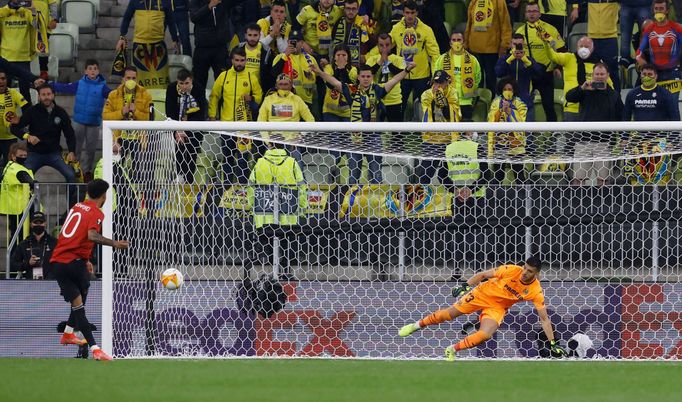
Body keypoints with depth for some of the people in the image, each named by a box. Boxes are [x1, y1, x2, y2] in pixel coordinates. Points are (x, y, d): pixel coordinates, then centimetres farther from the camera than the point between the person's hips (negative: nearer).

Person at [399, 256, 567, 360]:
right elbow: (483, 274, -12)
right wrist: (465, 286, -19)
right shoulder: (511, 270, -25)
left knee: (485, 335, -23)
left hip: (498, 307, 1)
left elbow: (544, 319, -17)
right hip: (483, 294, -1)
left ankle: (452, 350, -1)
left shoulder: (536, 291, -22)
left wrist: (554, 343, -20)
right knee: (450, 313, 2)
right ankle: (417, 325, 26)